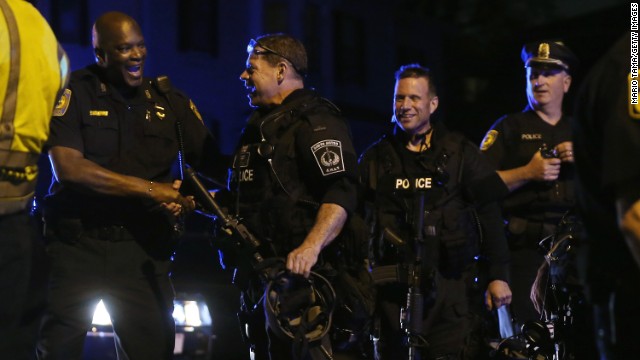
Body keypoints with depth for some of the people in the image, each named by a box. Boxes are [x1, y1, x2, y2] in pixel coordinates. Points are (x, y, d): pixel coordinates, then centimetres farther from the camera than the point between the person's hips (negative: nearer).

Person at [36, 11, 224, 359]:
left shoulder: (168, 101, 8)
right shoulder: (75, 93, -3)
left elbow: (212, 164, 11)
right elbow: (67, 168, -15)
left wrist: (187, 199, -13)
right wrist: (149, 189, -17)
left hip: (142, 247, 3)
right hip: (78, 245, -3)